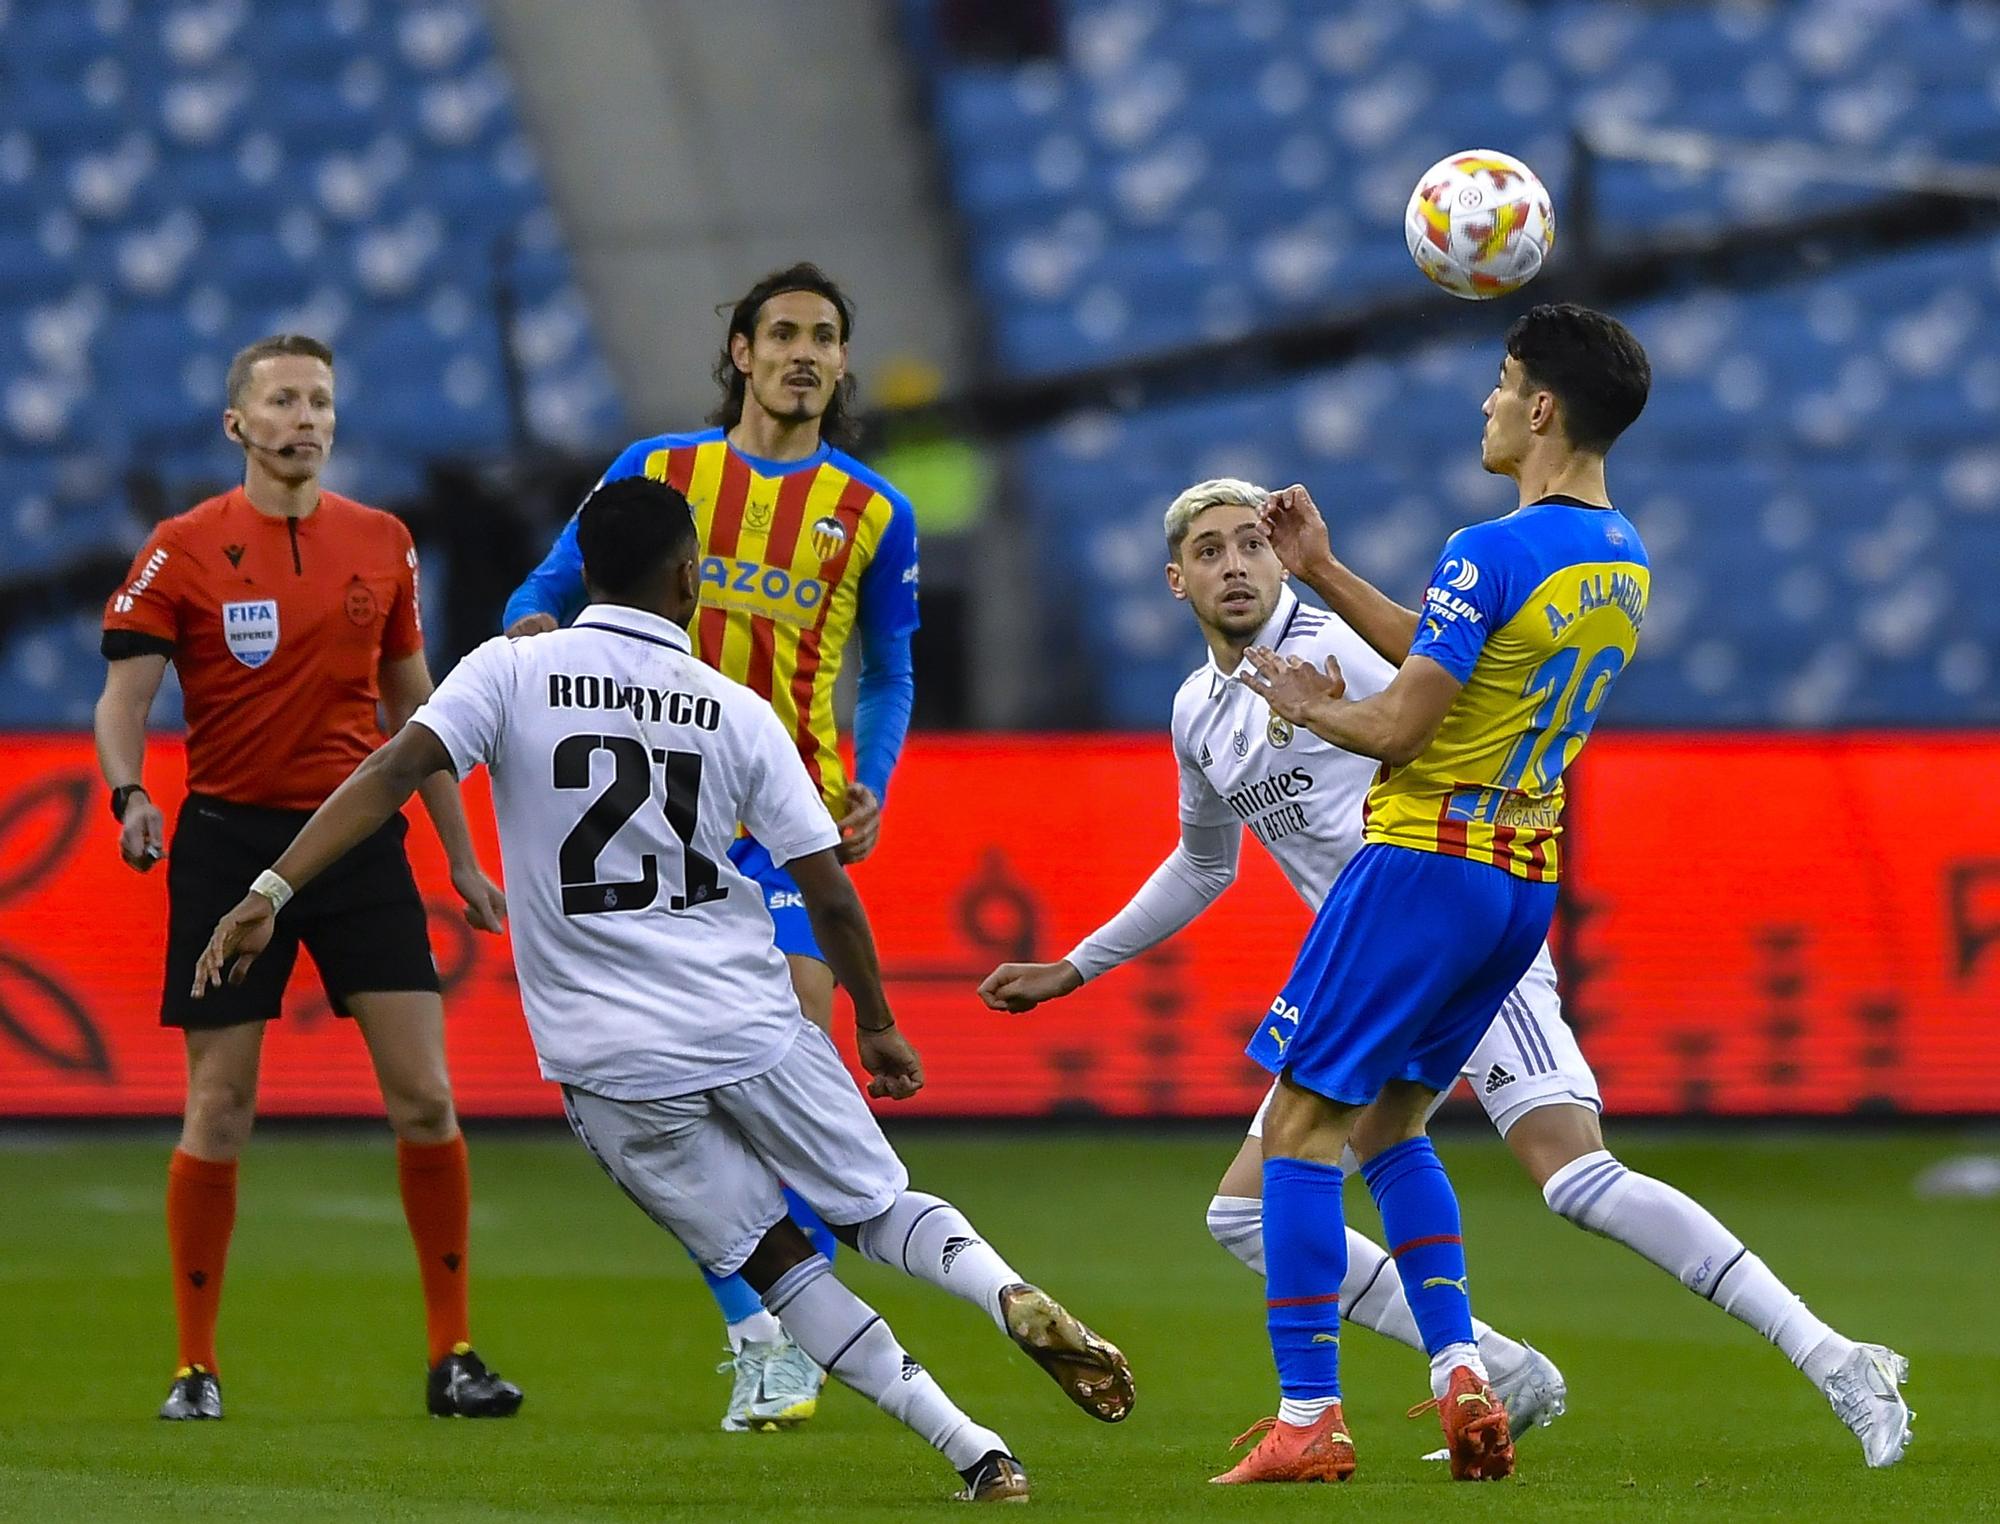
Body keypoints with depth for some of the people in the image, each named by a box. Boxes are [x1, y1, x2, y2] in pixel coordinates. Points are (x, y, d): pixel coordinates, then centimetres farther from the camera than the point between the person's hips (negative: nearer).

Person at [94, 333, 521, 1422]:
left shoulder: (381, 544, 8)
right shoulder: (184, 550, -2)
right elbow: (123, 696, -5)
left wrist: (462, 858, 16)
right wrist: (128, 795, -26)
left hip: (358, 834, 3)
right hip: (228, 839, -3)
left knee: (424, 1097, -4)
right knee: (218, 1109, -2)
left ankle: (452, 1357, 5)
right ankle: (196, 1366, 9)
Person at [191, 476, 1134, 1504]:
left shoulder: (511, 673, -1)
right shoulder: (739, 714, 2)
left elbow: (394, 772, -15)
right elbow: (829, 890, 3)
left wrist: (273, 891, -16)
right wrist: (877, 1025, 17)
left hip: (610, 1066, 0)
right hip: (752, 1024, 0)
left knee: (769, 1258, 8)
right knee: (880, 1208, 16)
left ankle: (975, 1451, -1)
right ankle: (1010, 1295, -15)